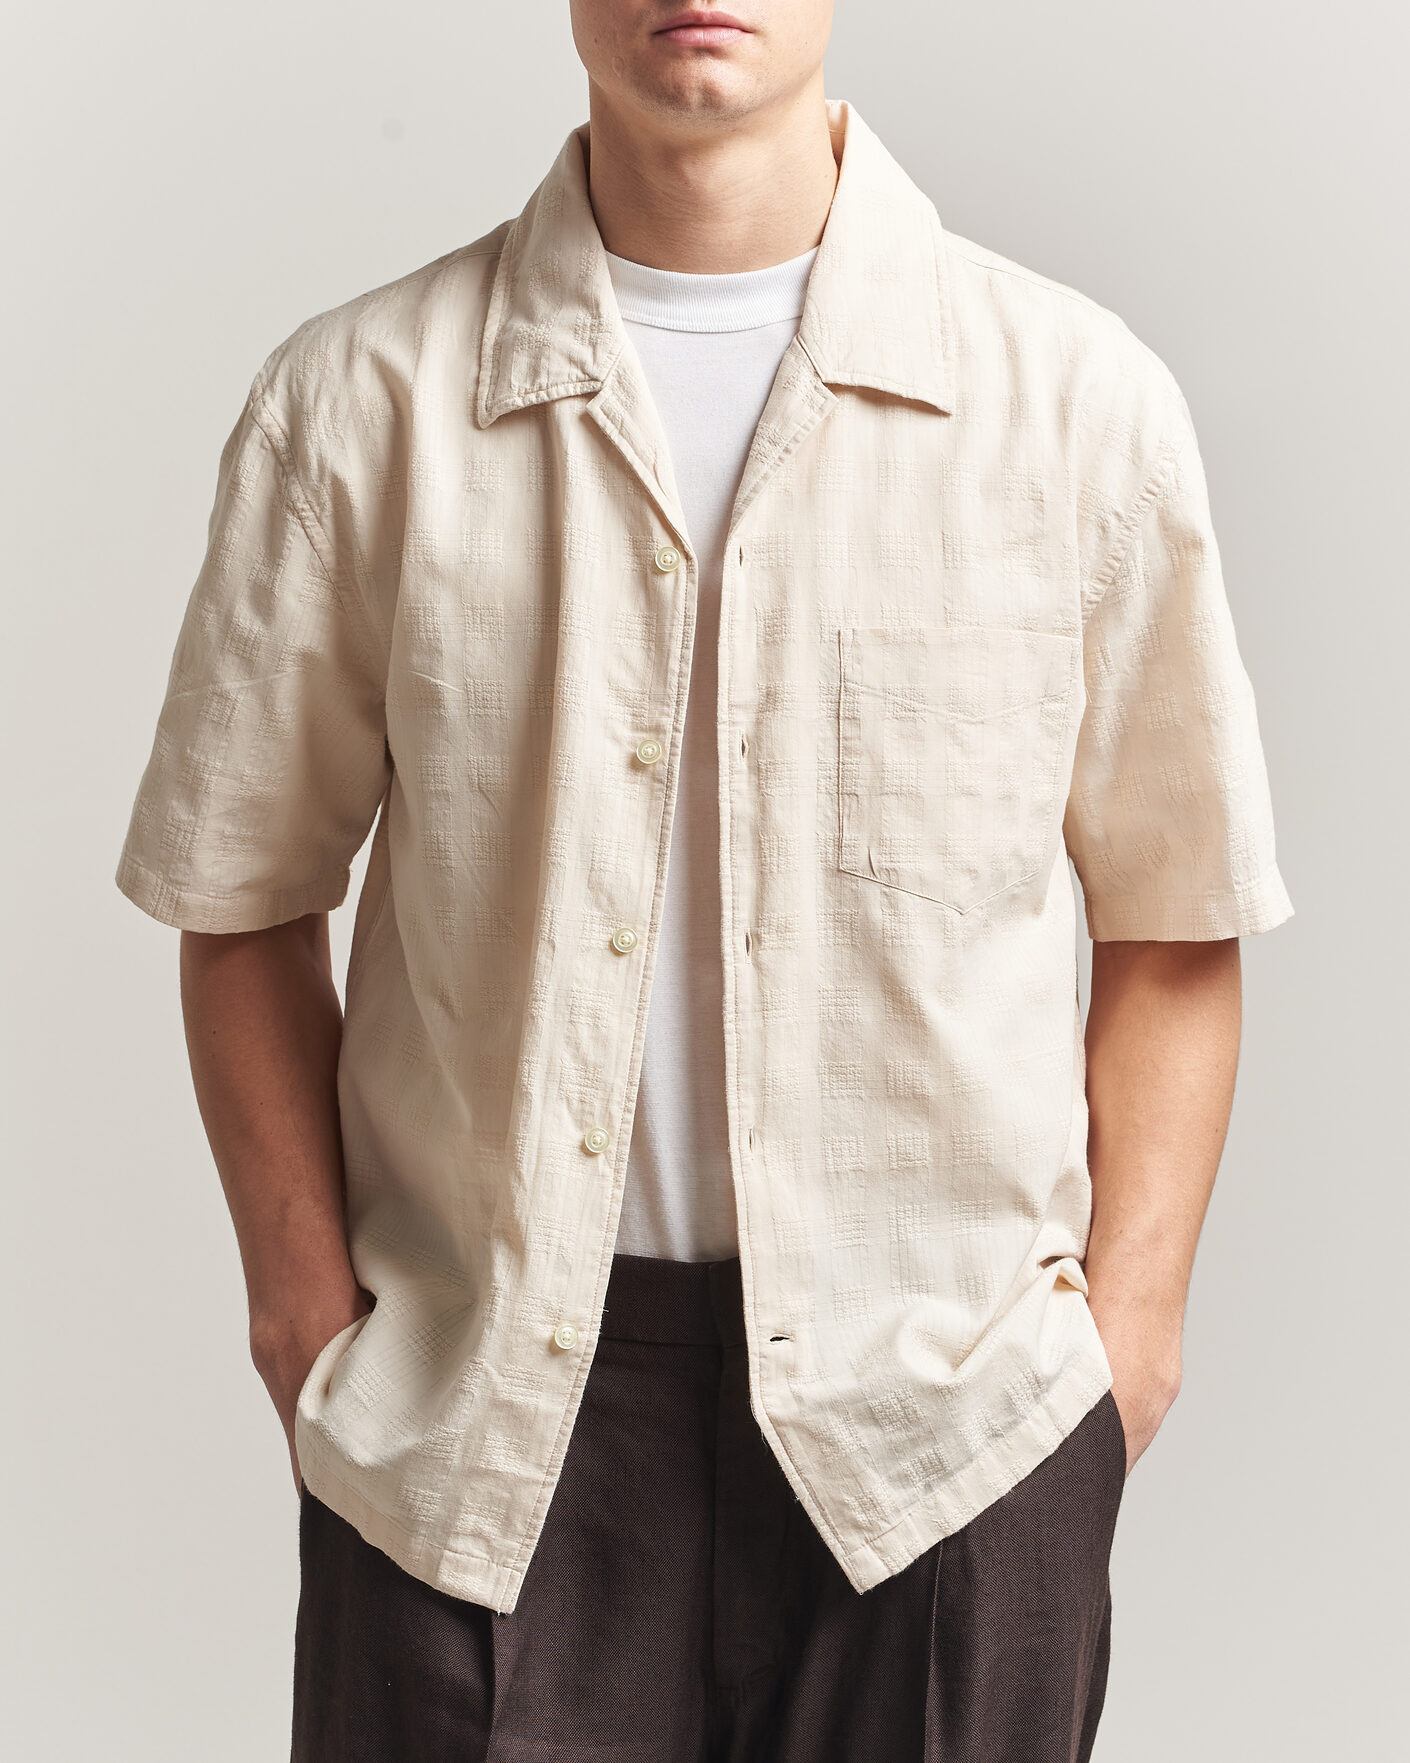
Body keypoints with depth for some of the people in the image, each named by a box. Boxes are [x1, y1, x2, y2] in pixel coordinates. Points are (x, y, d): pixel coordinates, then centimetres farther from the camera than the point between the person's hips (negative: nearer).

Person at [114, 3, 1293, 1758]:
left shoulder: (1079, 399, -1)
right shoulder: (355, 402, -1)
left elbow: (1172, 918, 5)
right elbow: (245, 904, 5)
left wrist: (1127, 1311, -1)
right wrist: (308, 1311, 0)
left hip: (947, 1411, 1)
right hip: (473, 1414, 0)